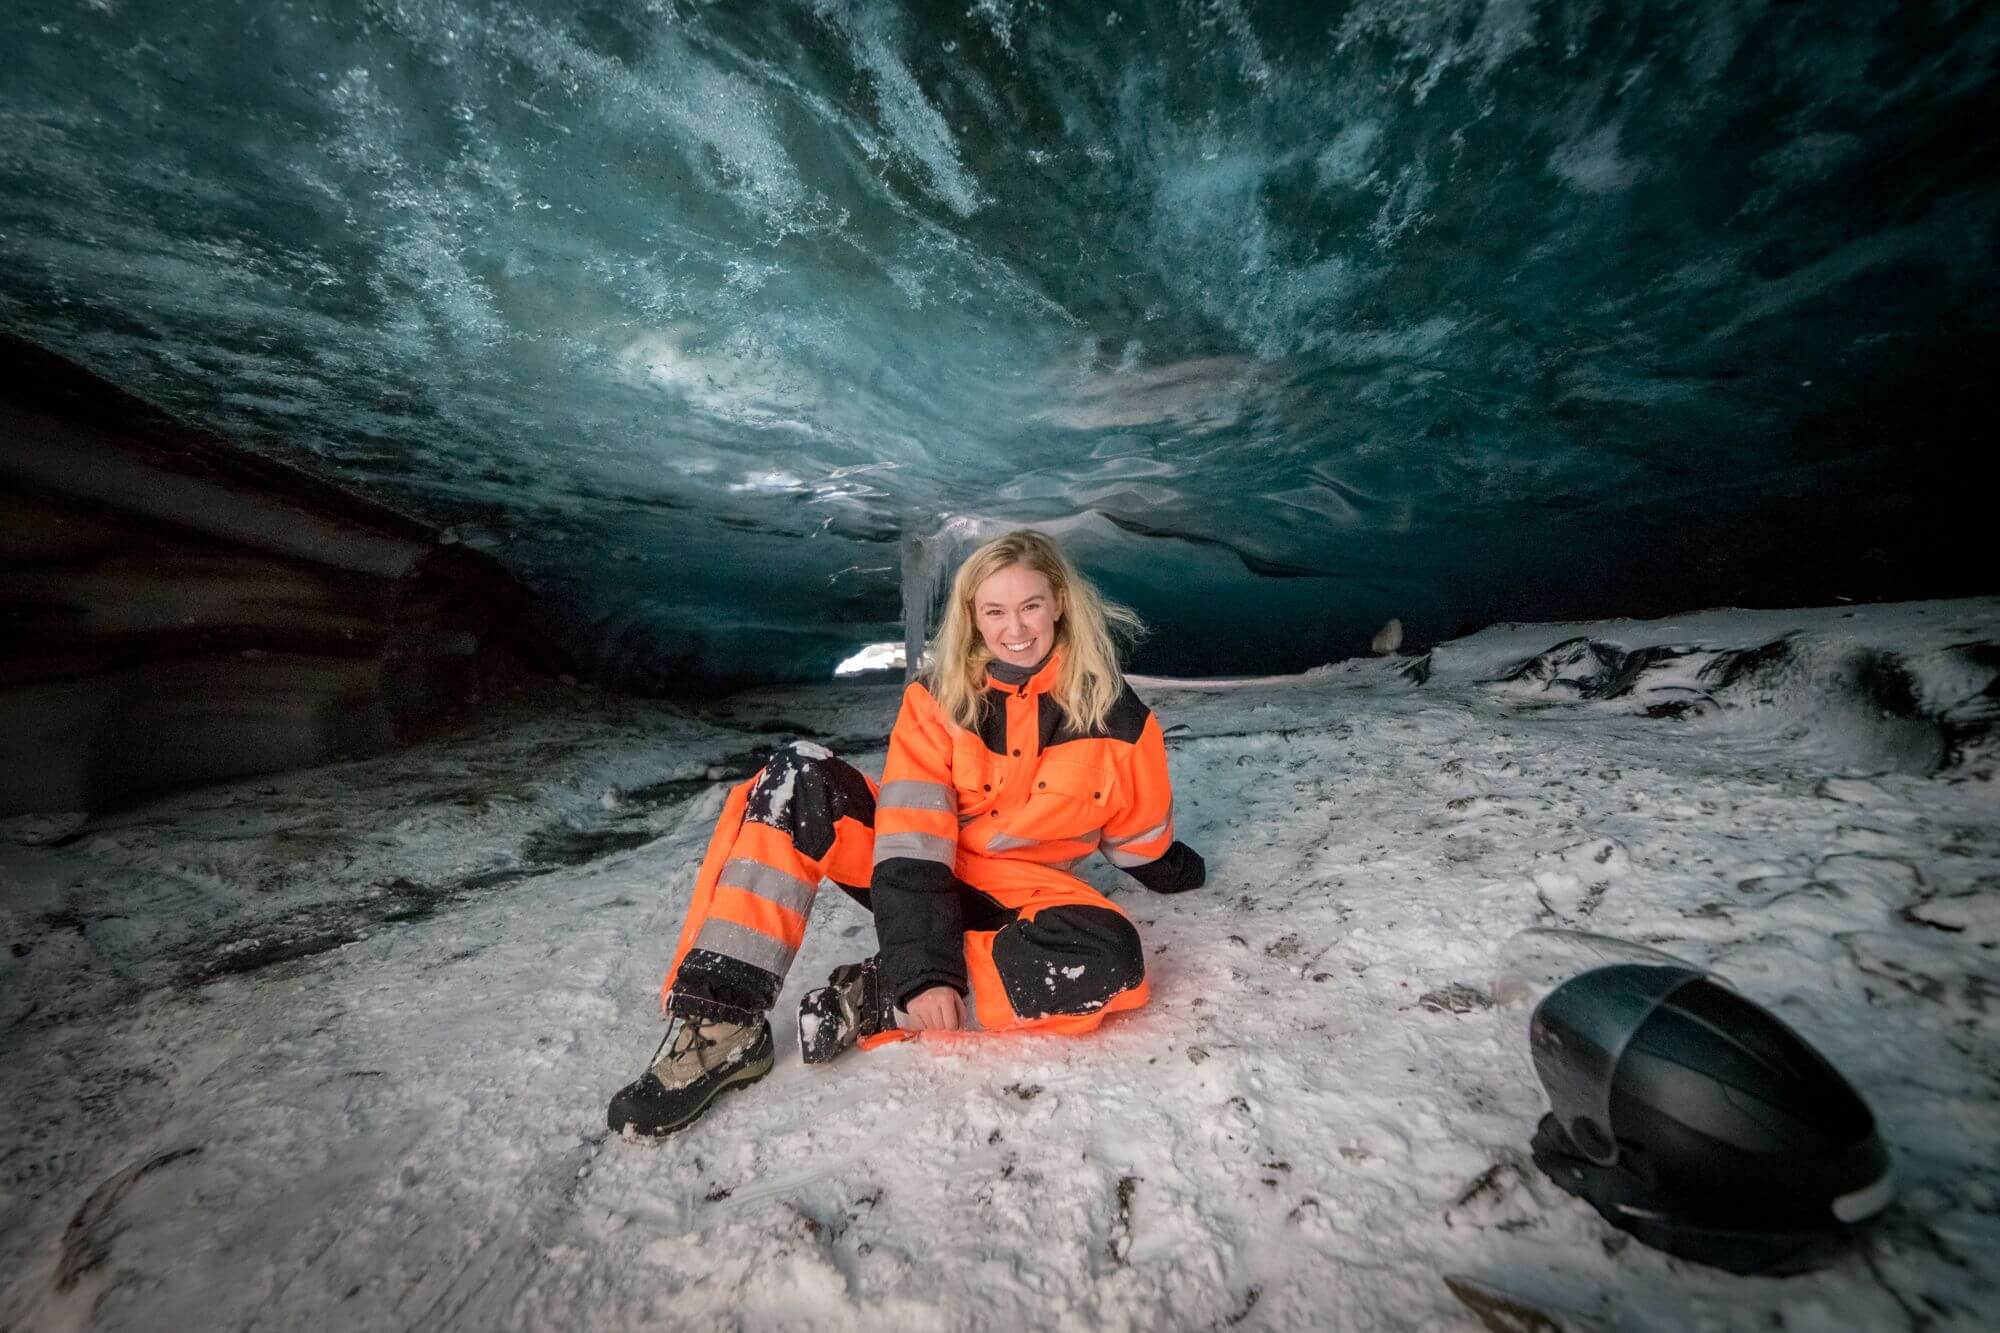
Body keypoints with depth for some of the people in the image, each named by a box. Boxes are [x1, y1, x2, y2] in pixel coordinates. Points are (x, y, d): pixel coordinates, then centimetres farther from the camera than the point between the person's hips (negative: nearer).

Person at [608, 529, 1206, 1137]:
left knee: (1109, 959, -33)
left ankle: (870, 1003, -23)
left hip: (1014, 899, 0)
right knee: (799, 777, -23)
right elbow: (912, 843, -20)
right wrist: (923, 968, -29)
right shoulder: (939, 700, -10)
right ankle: (723, 1019, -26)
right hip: (920, 876, 1)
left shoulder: (1115, 717, -10)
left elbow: (1142, 841, 8)